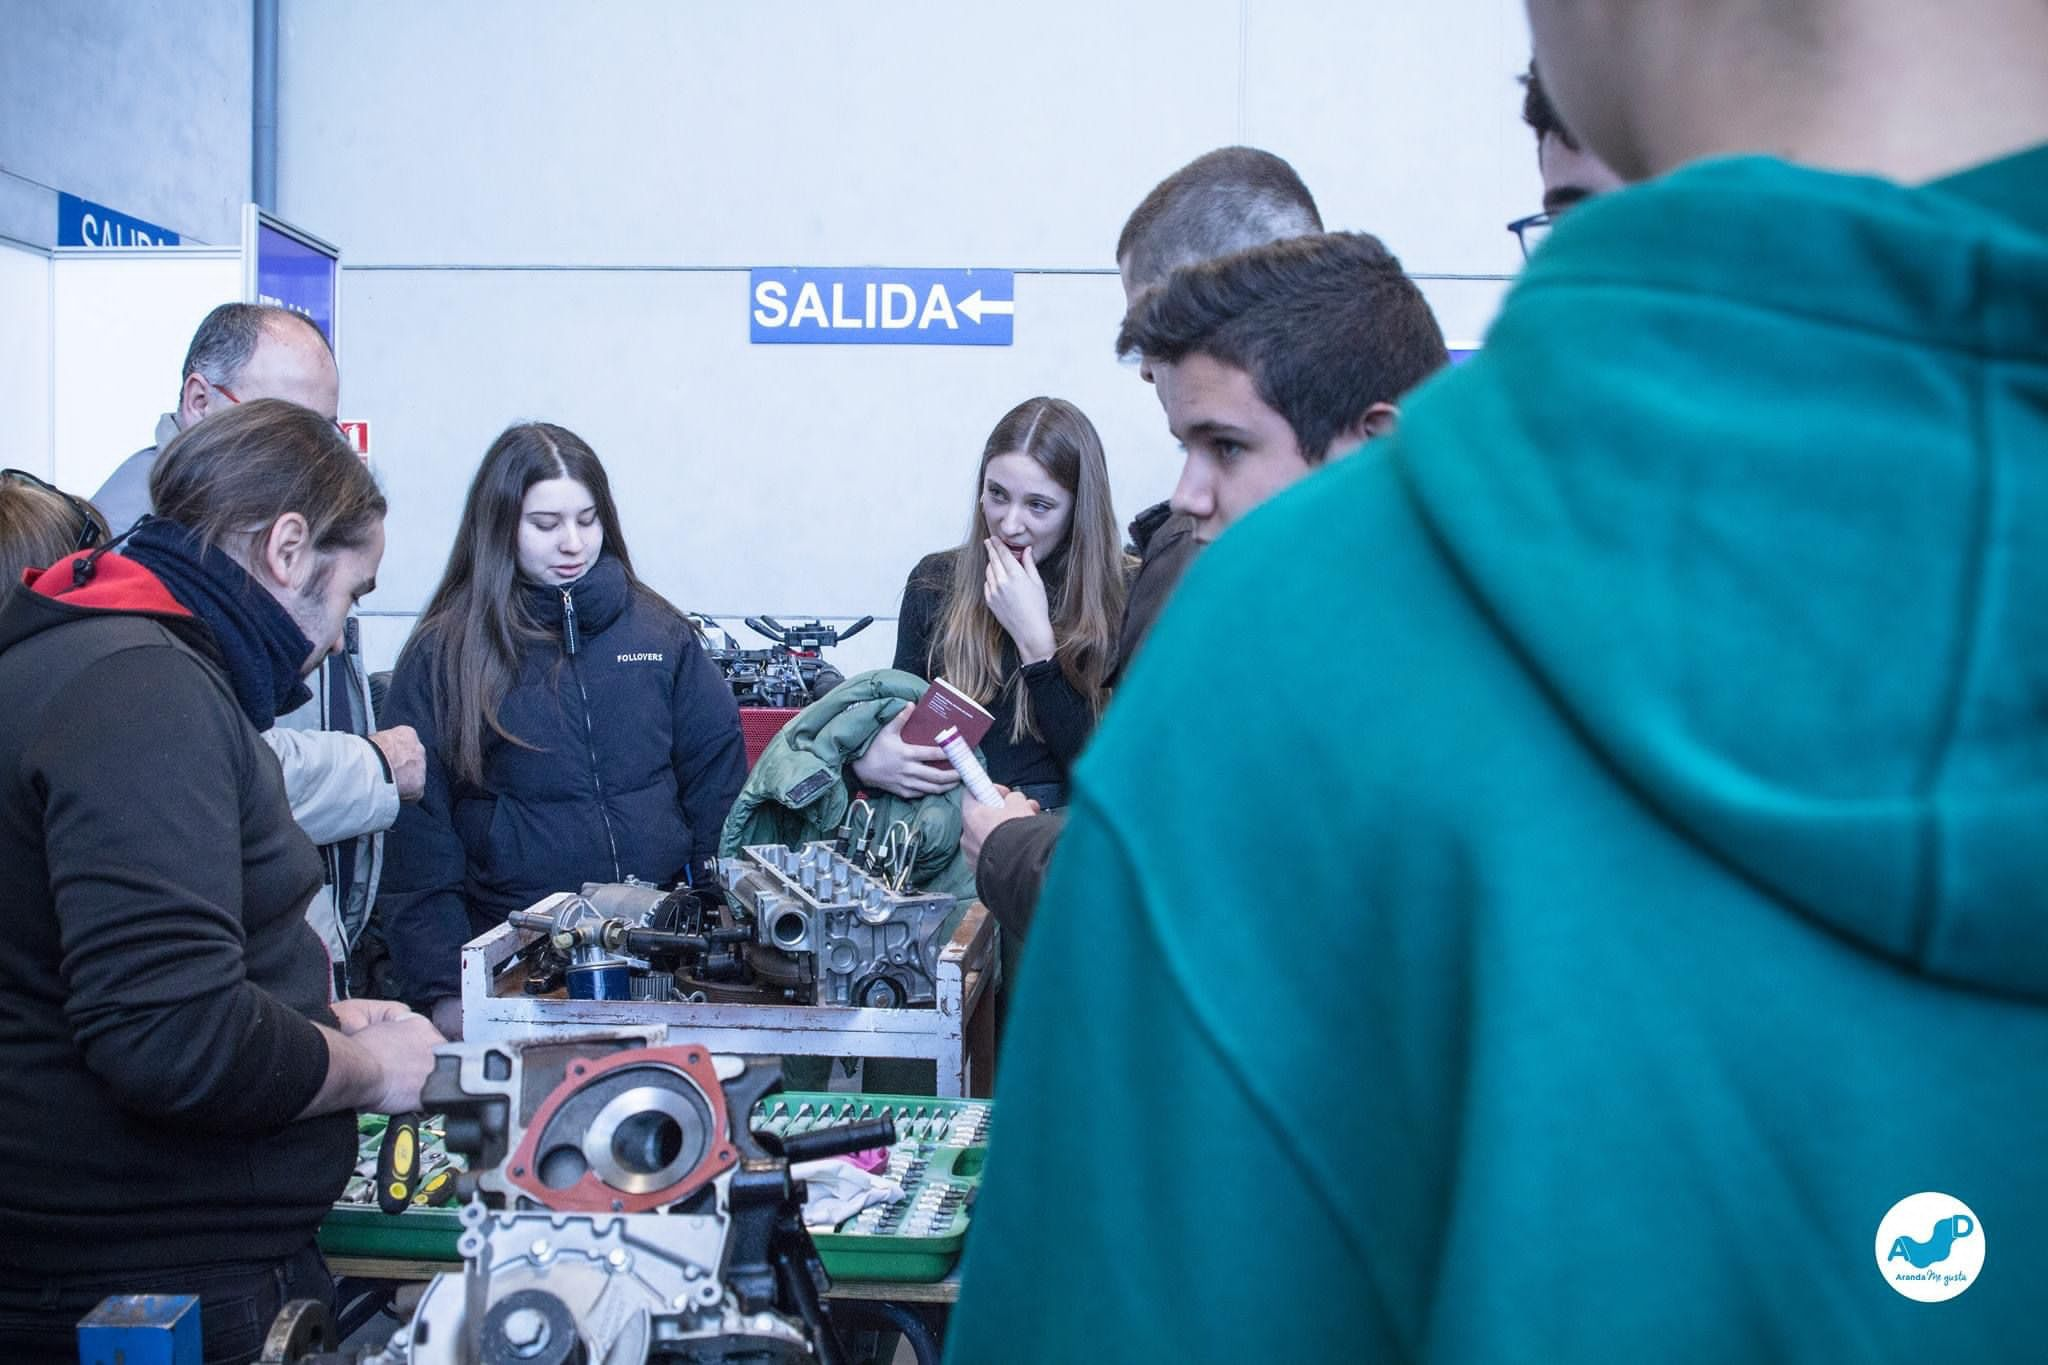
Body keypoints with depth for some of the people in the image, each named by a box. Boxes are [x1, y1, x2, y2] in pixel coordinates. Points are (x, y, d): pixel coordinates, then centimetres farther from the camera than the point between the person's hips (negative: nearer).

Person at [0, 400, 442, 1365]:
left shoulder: (93, 654, 14)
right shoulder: (143, 689, -21)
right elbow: (173, 1037, -29)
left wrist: (321, 1023, 12)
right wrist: (367, 1067, -12)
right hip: (154, 1286, -10)